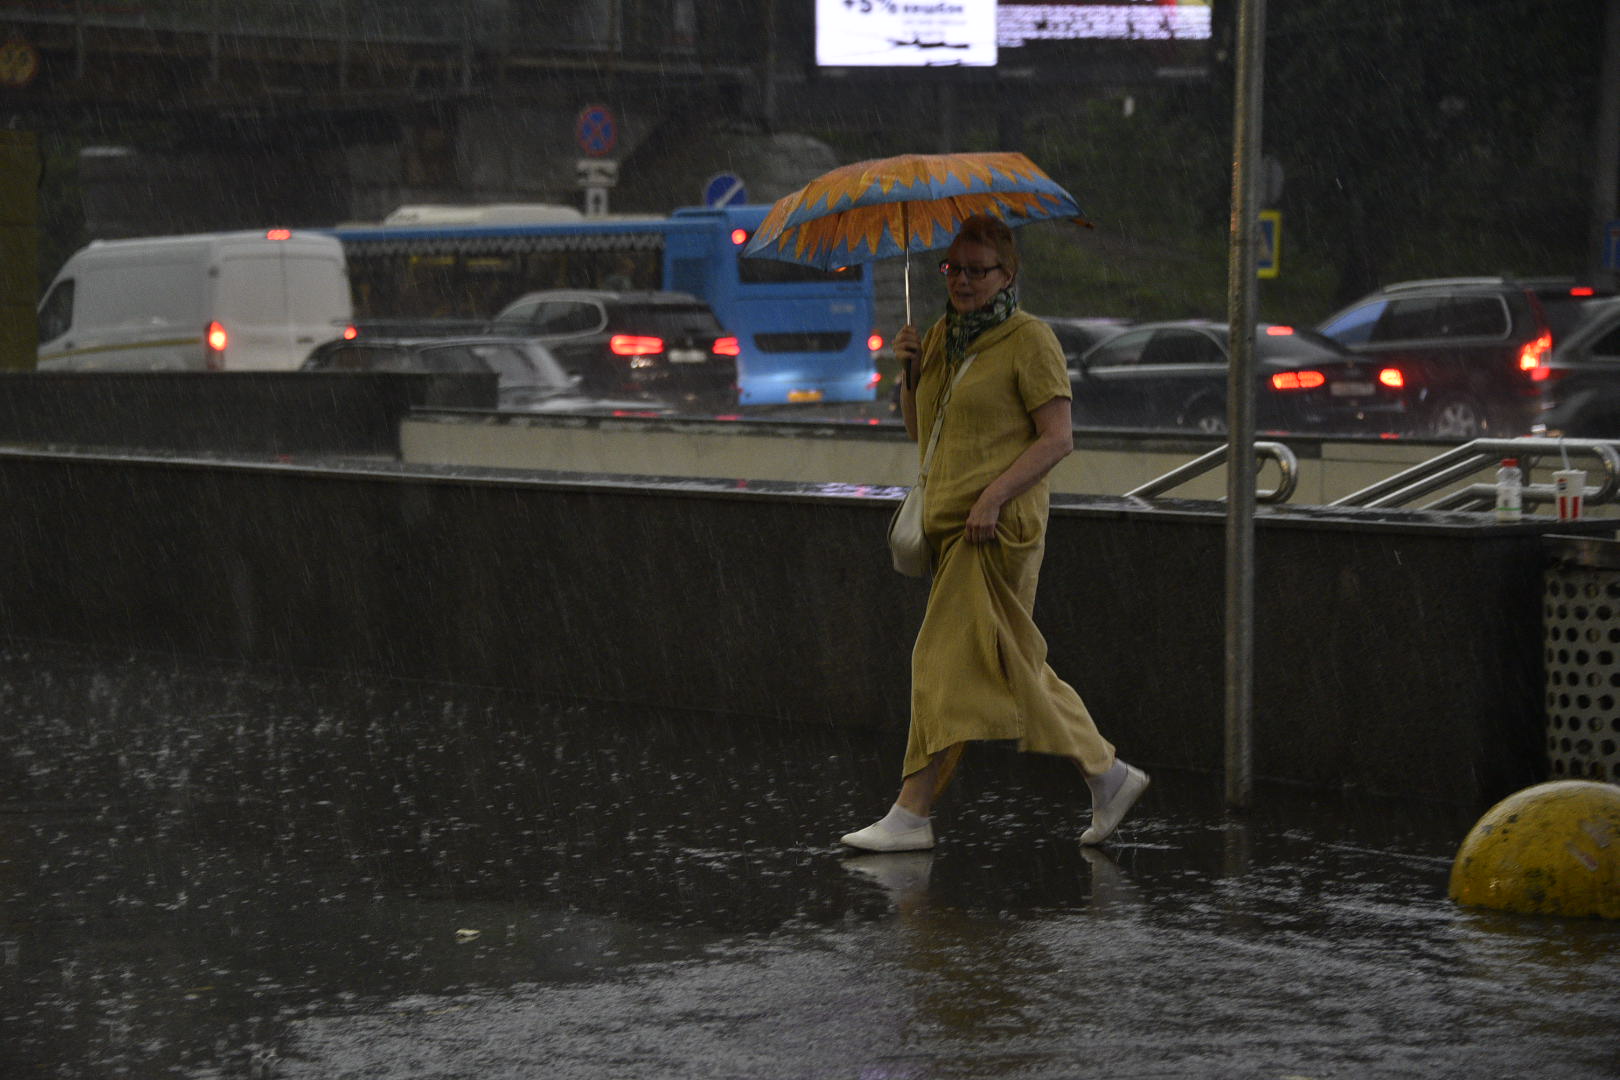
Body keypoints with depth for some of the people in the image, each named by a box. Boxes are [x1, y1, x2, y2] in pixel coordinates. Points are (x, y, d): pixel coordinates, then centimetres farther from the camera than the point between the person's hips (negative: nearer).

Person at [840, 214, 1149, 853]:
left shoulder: (1030, 340, -7)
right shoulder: (941, 338, 16)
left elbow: (1058, 437, -12)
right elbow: (920, 433, 20)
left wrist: (994, 494, -21)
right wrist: (910, 374, 3)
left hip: (999, 525, -8)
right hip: (948, 519, 8)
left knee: (951, 661, -10)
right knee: (1010, 666, 9)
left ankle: (913, 814, -9)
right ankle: (1107, 775, 17)